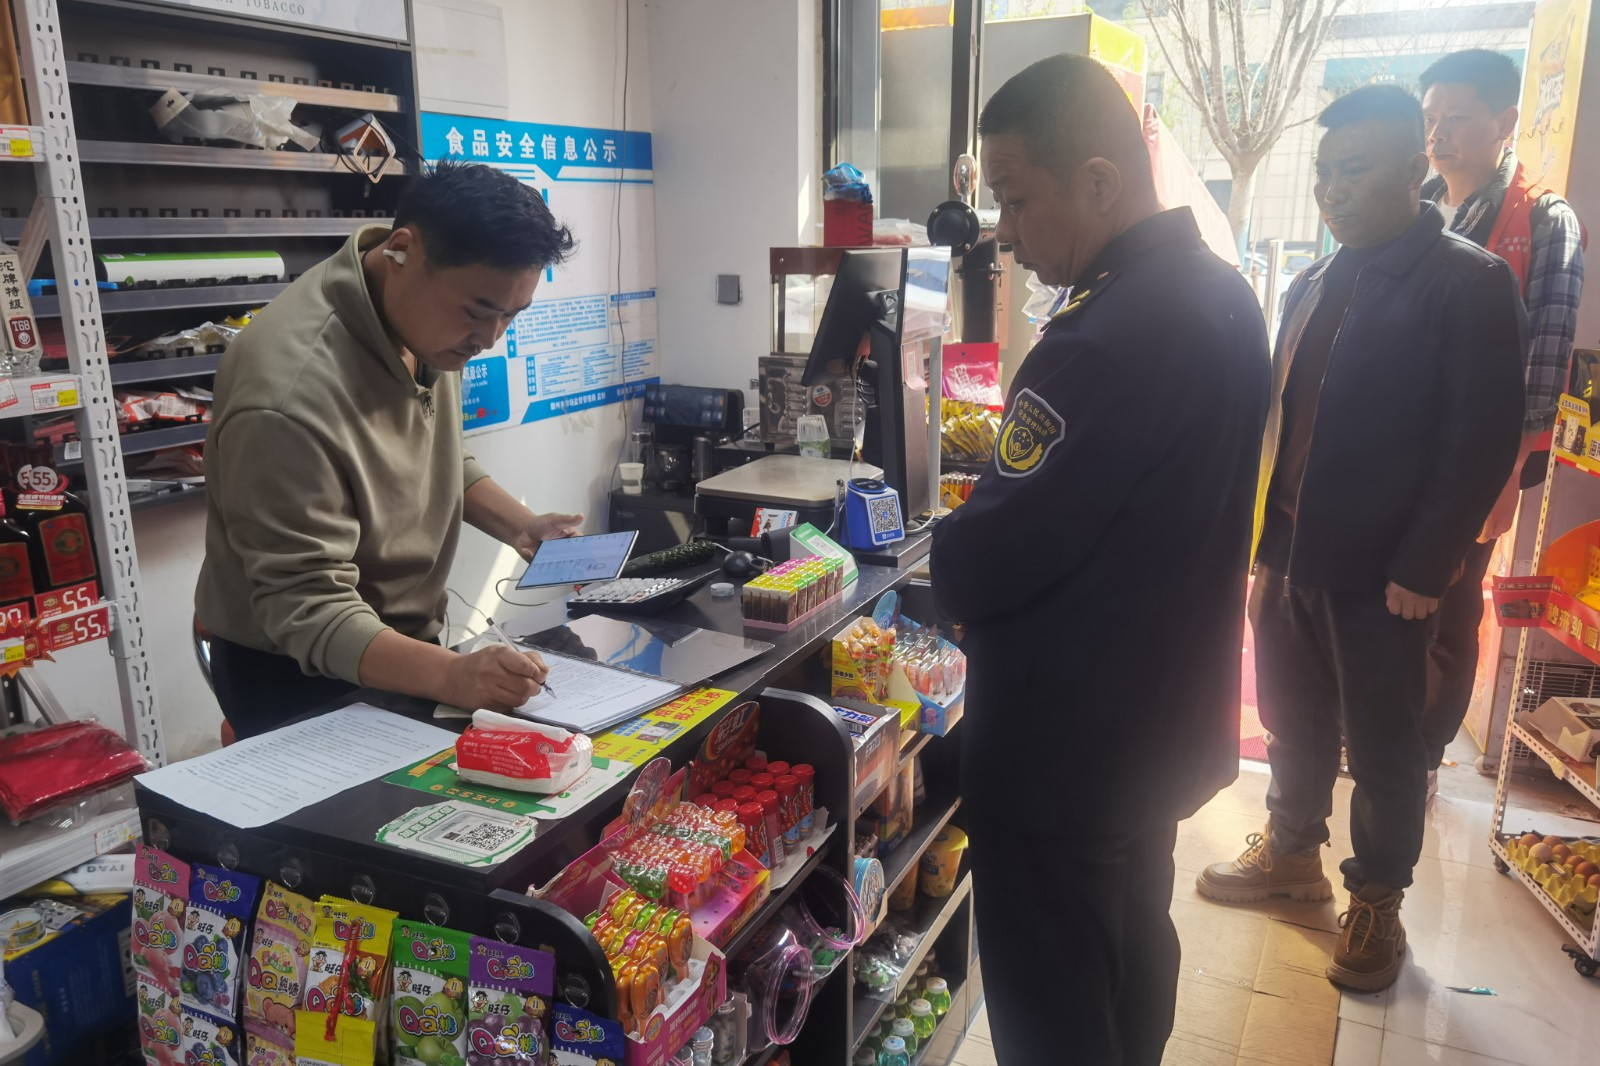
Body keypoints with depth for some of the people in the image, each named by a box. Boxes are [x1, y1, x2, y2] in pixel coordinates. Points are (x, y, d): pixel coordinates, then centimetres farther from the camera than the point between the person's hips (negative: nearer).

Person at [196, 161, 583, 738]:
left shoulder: (427, 320, -7)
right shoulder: (294, 396, -33)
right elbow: (309, 609, -29)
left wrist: (520, 526, -6)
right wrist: (451, 677, -43)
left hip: (399, 649, 7)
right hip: (297, 677, -6)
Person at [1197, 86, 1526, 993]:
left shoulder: (1469, 283, -10)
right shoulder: (1316, 286, 10)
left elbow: (1484, 443, -14)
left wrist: (1422, 570, -16)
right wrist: (1266, 538, 9)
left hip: (1382, 577, -6)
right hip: (1290, 557, 6)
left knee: (1384, 746, 10)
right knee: (1294, 720, 19)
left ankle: (1378, 903, 28)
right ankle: (1293, 851, 39)